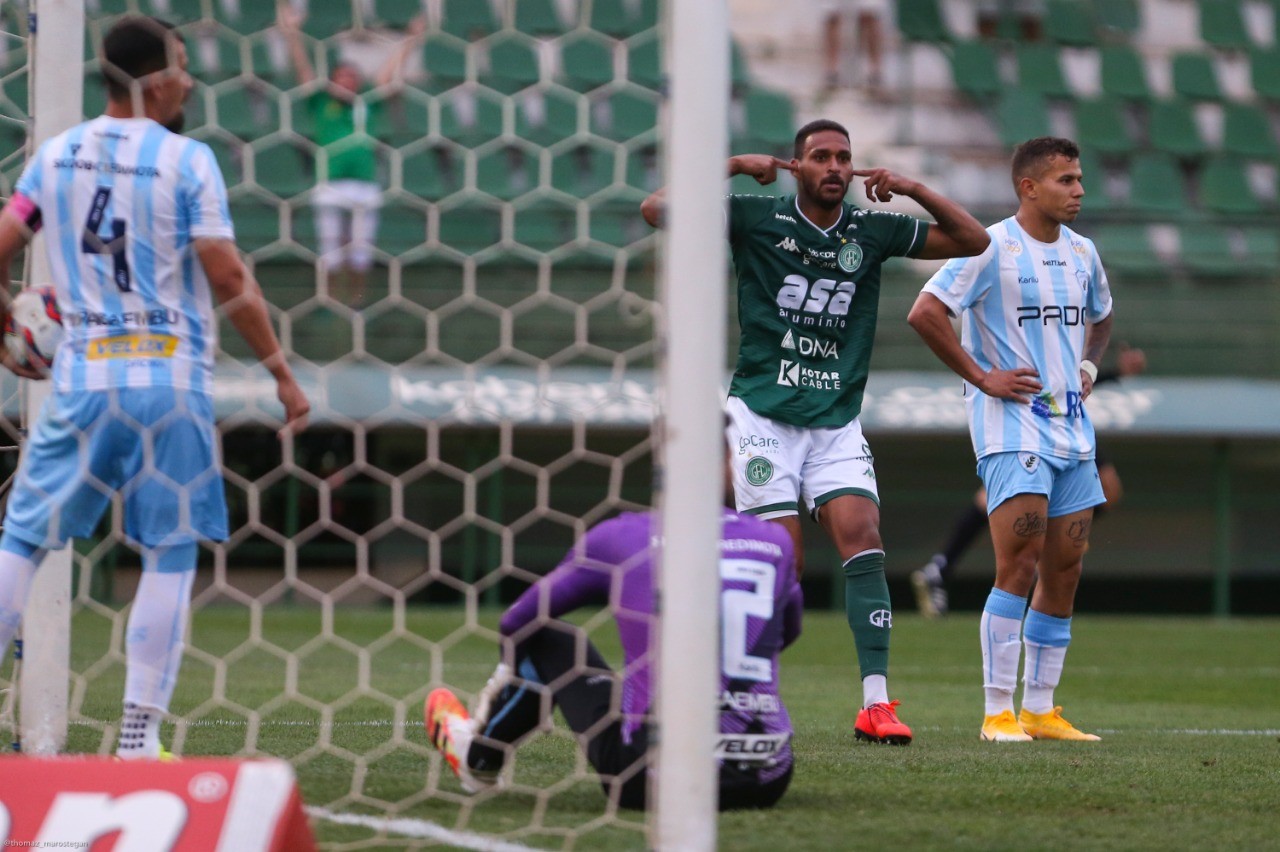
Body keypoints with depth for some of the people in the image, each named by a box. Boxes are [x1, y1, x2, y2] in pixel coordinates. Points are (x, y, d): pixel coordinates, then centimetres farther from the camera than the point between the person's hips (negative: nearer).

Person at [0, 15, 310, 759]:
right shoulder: (187, 160, -6)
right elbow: (228, 279, -10)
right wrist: (283, 372, -2)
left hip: (83, 375, 3)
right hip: (171, 377, -3)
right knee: (171, 557, 5)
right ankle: (139, 738, 2)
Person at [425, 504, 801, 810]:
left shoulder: (622, 537, 1)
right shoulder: (777, 542, 7)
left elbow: (515, 623, 17)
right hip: (765, 785, 3)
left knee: (543, 639, 20)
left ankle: (479, 762, 45)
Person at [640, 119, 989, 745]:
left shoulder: (873, 232, 8)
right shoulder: (756, 220, -2)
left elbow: (972, 241, 11)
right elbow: (656, 209, -9)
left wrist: (912, 189, -2)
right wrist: (734, 166, -13)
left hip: (837, 421, 3)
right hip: (764, 413, -3)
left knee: (863, 540, -14)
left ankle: (876, 703, -16)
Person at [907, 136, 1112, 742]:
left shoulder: (1081, 253, 13)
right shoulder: (992, 248, -10)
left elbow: (1100, 317, 32)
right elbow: (924, 313, -16)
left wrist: (1088, 366, 14)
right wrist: (983, 377, -14)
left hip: (1071, 425, 7)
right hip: (1011, 424, -7)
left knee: (1065, 569, 7)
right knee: (1019, 565, -14)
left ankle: (1040, 710, 14)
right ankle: (998, 711, -10)